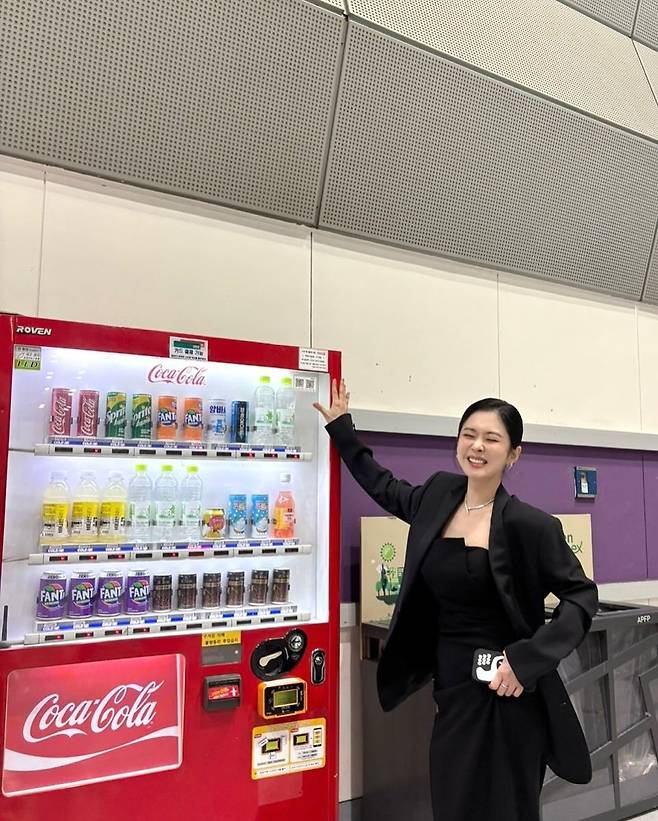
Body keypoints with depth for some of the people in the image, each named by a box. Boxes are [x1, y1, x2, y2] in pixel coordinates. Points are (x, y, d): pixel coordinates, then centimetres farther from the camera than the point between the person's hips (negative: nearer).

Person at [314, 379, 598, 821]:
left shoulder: (529, 523, -13)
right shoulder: (440, 495, 2)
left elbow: (582, 596, -6)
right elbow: (386, 488, 20)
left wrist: (527, 660, -16)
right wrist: (341, 427, 22)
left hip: (507, 694, -5)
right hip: (452, 688, 5)